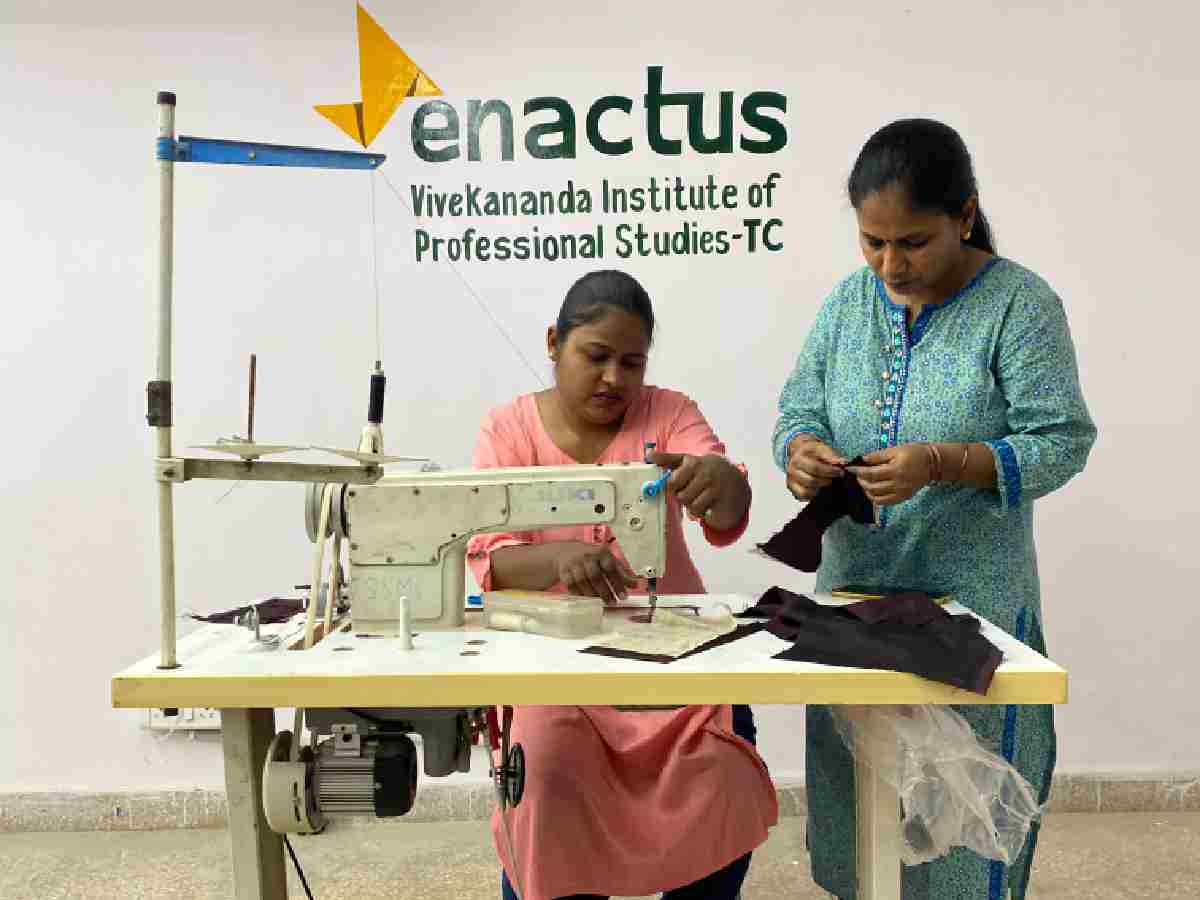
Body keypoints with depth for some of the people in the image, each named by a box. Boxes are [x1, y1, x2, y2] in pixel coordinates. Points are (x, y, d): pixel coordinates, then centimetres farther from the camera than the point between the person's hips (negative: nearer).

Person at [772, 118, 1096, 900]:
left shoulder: (1020, 305, -10)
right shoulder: (850, 300, 3)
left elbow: (1061, 443, -13)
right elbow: (799, 409, 5)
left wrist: (941, 464, -27)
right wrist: (801, 449, -18)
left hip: (972, 598, -4)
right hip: (851, 587, 4)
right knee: (855, 786, 17)